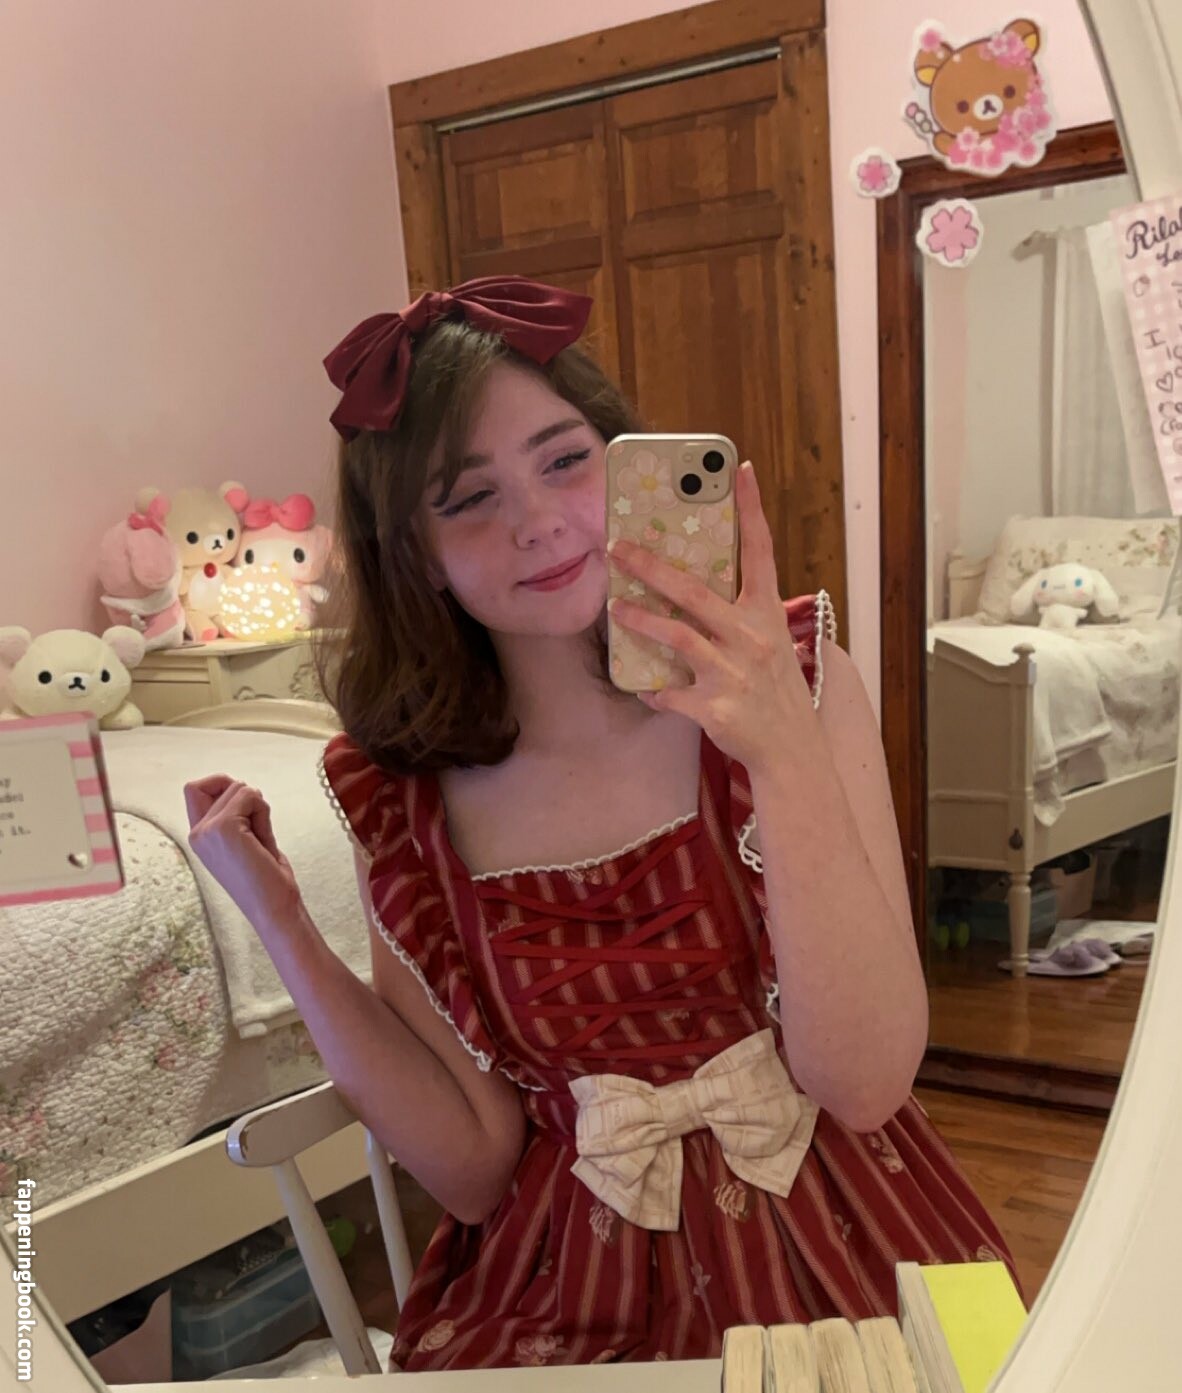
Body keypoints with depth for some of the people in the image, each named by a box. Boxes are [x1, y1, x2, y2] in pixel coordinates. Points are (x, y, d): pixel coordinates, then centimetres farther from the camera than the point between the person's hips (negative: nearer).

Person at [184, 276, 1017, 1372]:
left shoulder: (793, 677, -10)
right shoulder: (400, 789, -5)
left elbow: (866, 1085, -15)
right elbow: (474, 1166, -3)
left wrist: (787, 757, -28)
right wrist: (281, 926, -9)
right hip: (568, 1285, 1)